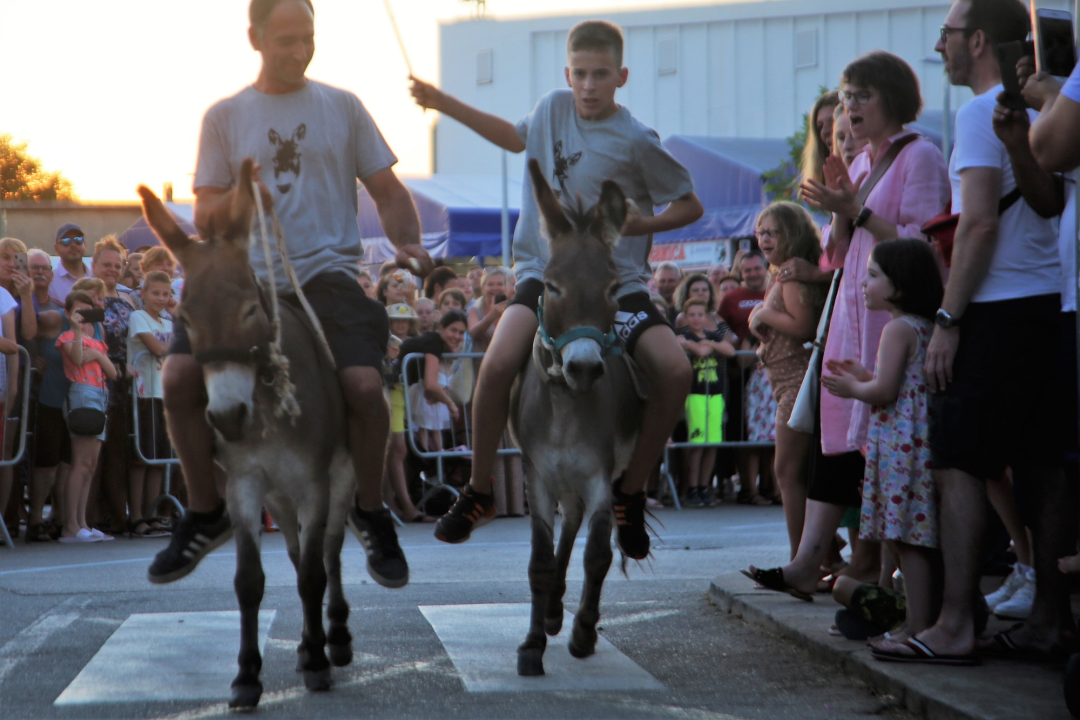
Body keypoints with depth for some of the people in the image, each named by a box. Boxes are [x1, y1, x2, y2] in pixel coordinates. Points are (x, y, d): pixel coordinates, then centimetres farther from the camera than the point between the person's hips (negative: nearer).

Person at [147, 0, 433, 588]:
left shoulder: (341, 107, 13)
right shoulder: (225, 117, 13)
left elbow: (388, 192, 14)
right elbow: (204, 219, 10)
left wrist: (406, 243, -7)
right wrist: (233, 201, -14)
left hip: (327, 274, -1)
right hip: (248, 276, 1)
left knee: (364, 385, -25)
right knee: (179, 378, -20)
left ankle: (370, 513, 3)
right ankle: (206, 514, 4)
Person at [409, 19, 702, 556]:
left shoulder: (636, 142, -6)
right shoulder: (554, 108, 6)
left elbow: (691, 206, 3)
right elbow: (518, 138, 29)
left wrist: (641, 223, -16)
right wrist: (445, 104, 26)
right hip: (544, 271, 2)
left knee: (674, 370, -22)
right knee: (497, 364, -25)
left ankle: (631, 492, 1)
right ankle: (477, 492, -3)